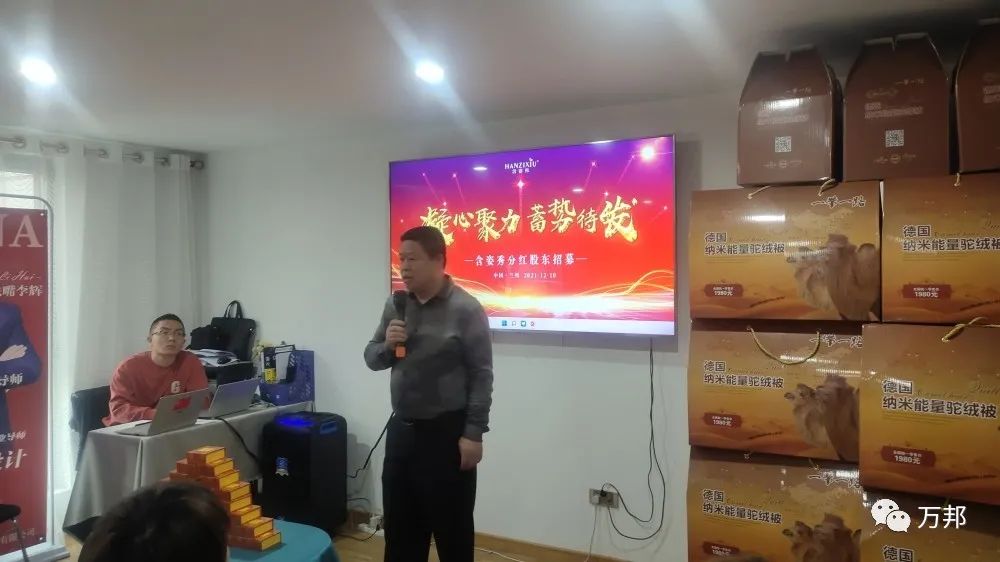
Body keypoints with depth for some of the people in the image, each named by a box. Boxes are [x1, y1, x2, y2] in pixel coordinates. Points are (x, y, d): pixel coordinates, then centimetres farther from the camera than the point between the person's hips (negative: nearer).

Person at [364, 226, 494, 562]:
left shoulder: (466, 309, -12)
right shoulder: (395, 306, 6)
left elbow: (481, 376, -12)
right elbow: (371, 358, 12)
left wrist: (473, 433, -14)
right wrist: (387, 345, -10)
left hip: (446, 431, -6)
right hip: (401, 428, 6)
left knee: (452, 527, 7)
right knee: (399, 524, 17)